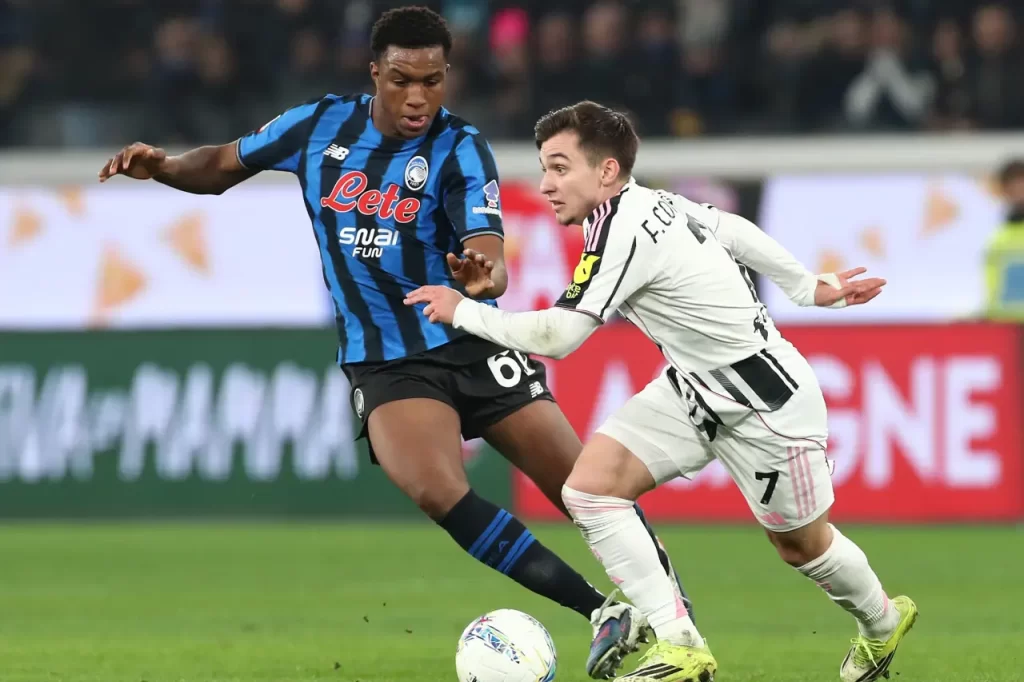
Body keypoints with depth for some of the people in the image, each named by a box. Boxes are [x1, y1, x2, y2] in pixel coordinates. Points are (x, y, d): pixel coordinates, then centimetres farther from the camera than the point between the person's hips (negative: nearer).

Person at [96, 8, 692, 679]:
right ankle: (604, 613, -23)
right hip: (385, 364, 1)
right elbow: (223, 166, 12)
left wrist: (483, 278, -46)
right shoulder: (322, 125, -1)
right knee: (436, 492, -26)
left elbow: (491, 263, -23)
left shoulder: (460, 150, -10)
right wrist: (163, 165, -8)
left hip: (470, 342, -1)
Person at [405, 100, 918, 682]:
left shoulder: (624, 233, -29)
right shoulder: (648, 202, -2)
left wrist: (463, 311, -17)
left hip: (767, 401, -9)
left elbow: (555, 336, -30)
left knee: (801, 545, 10)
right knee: (590, 487, -10)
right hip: (693, 390, 9)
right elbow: (735, 230, 11)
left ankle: (883, 623, 42)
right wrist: (810, 288, 22)